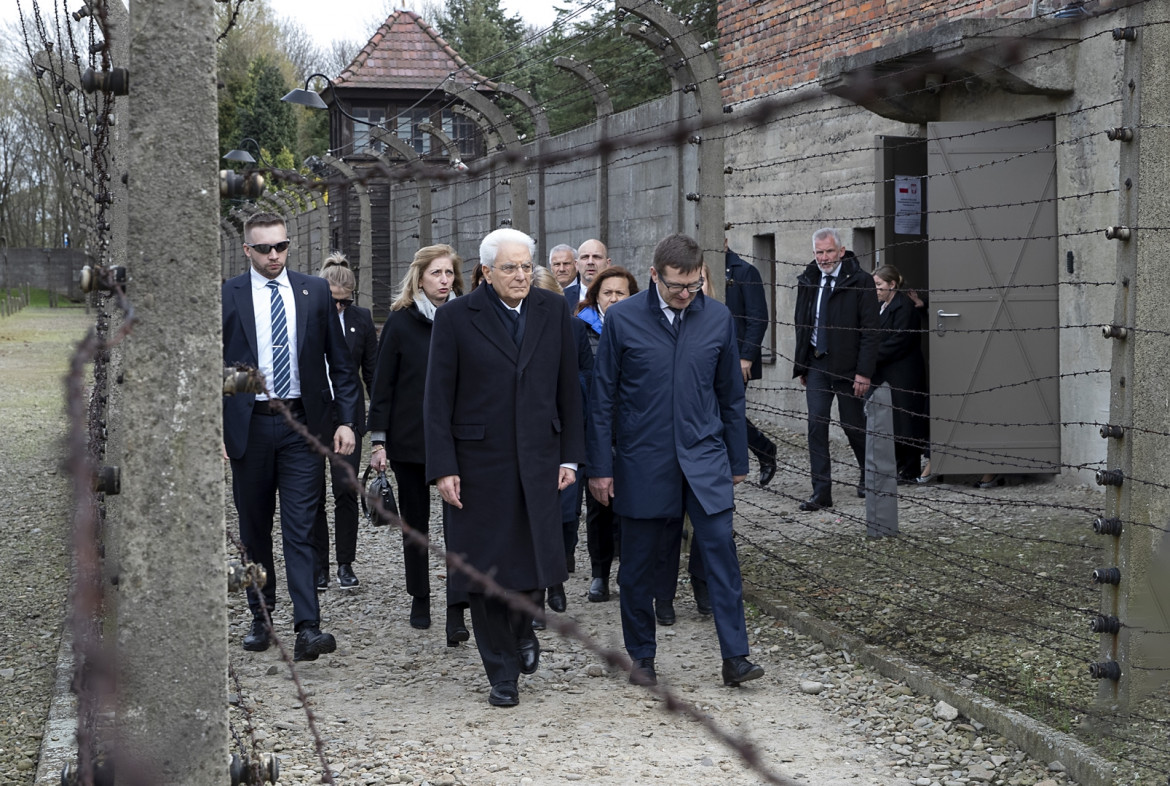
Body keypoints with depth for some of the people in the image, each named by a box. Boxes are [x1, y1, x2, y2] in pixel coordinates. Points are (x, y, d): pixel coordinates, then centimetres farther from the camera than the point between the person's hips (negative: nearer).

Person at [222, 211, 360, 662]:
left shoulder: (315, 292, 6)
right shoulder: (226, 297, 1)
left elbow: (340, 362, 8)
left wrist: (346, 420, 0)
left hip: (301, 425, 0)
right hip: (249, 425, 0)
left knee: (300, 529, -7)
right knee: (254, 527, 11)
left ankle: (307, 629, -14)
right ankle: (260, 616, 26)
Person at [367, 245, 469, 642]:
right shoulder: (401, 321, -1)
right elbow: (383, 384, -1)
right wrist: (378, 440, -5)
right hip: (409, 441, 0)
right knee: (415, 524, 12)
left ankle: (456, 613, -15)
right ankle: (420, 600, 29)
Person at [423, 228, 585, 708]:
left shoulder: (553, 312, 6)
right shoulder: (456, 318, -4)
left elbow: (568, 388, 10)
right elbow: (438, 398, -3)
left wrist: (570, 456, 5)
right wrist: (443, 467, -9)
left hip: (538, 460, 2)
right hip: (480, 464, -2)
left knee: (537, 559, 1)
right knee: (487, 567, 2)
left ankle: (521, 627, 34)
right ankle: (502, 672, 14)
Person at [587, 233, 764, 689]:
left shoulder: (717, 318, 2)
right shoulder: (622, 319, -5)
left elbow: (731, 394, 11)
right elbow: (602, 398, 0)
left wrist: (737, 462, 12)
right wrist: (599, 467, -1)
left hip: (704, 457, 1)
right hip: (642, 461, -1)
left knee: (721, 551, -8)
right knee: (638, 565, 7)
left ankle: (735, 657, -5)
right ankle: (642, 657, 21)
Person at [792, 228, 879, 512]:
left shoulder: (860, 281, -8)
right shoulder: (807, 281, 7)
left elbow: (870, 330, -10)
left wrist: (864, 372, -15)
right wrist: (801, 365, 12)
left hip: (846, 365, -4)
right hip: (816, 363, 4)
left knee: (852, 424, 7)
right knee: (816, 424, -4)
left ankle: (869, 476, 34)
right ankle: (821, 492, -1)